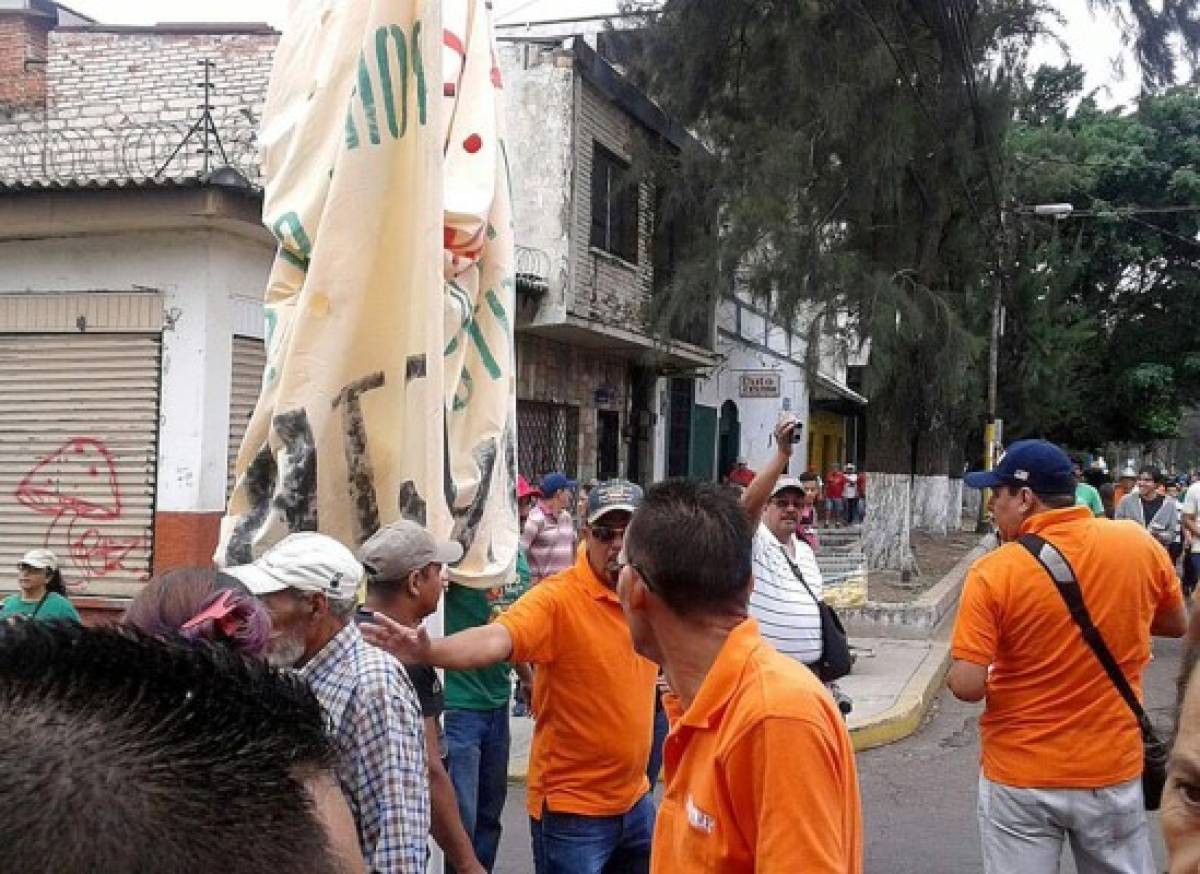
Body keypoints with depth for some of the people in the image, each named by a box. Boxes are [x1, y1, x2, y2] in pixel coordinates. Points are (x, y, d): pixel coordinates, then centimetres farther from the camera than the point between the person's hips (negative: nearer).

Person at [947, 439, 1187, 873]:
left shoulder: (994, 572, -18)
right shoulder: (1141, 545, -7)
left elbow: (967, 686, -19)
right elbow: (1177, 625, 10)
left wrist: (954, 670, 2)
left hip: (1020, 778, -3)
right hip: (1113, 772, 3)